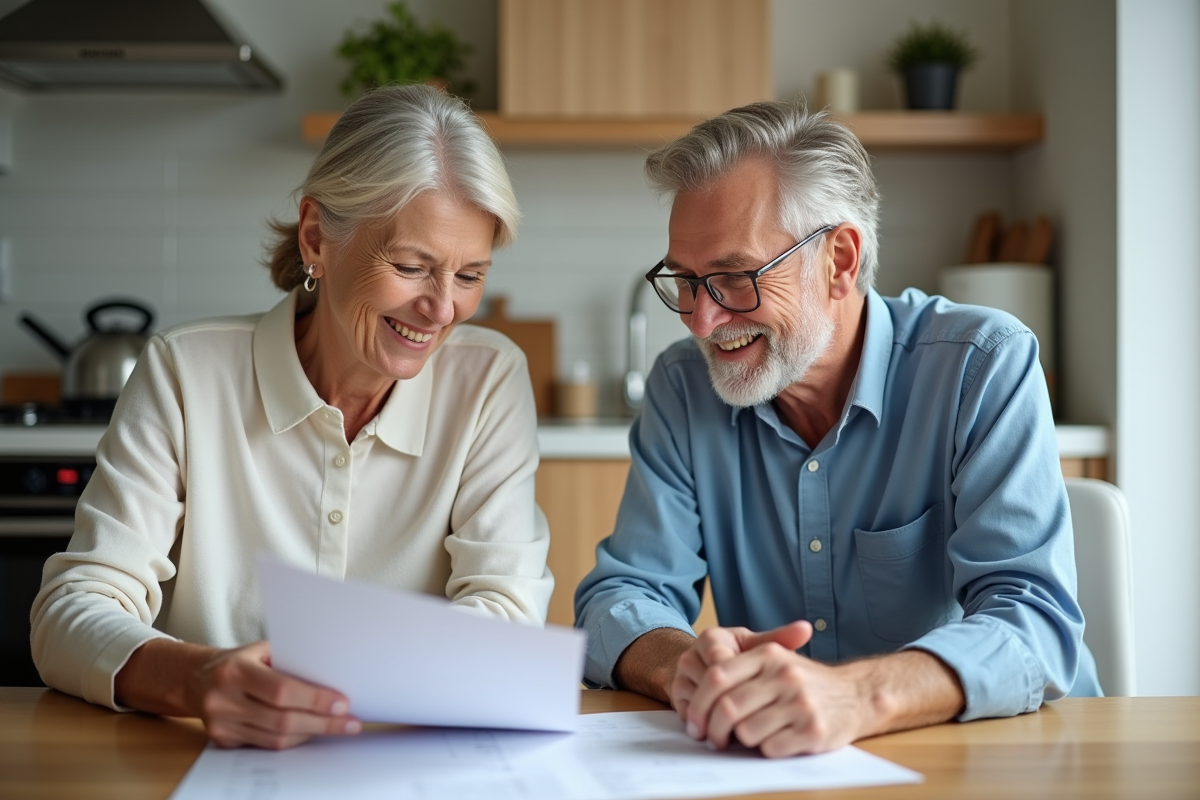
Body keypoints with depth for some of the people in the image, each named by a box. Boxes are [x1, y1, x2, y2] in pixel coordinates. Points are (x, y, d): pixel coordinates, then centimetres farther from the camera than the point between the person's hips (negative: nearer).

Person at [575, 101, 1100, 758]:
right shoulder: (683, 389, 1)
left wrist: (853, 697, -42)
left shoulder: (987, 368, -12)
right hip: (768, 760, 3)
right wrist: (686, 666, -27)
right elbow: (620, 597, -3)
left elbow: (1033, 626, -22)